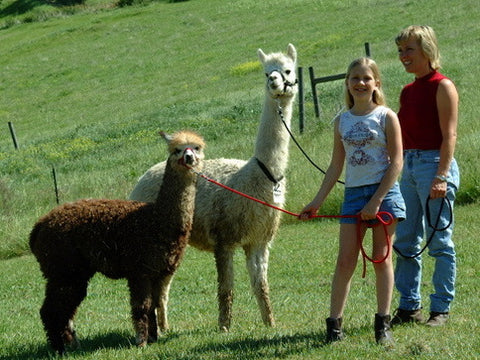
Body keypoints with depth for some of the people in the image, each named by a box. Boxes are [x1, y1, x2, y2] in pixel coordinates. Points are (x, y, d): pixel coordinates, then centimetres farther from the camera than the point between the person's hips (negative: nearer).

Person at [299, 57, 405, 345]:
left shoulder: (386, 117, -3)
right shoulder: (342, 121, 9)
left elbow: (396, 162, -7)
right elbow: (336, 167, 14)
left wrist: (376, 200, -13)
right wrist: (317, 202, 10)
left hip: (384, 192, -3)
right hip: (353, 193, 3)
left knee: (382, 259, 1)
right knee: (345, 261, -1)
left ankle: (383, 324, 7)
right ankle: (335, 324, 1)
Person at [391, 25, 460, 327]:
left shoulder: (442, 87, -8)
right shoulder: (408, 92, 14)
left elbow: (450, 135, -14)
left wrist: (441, 176, -21)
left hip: (435, 164, -8)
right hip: (409, 166, 8)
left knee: (440, 241, -2)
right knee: (406, 242, 8)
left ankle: (441, 308, 4)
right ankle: (409, 306, 15)